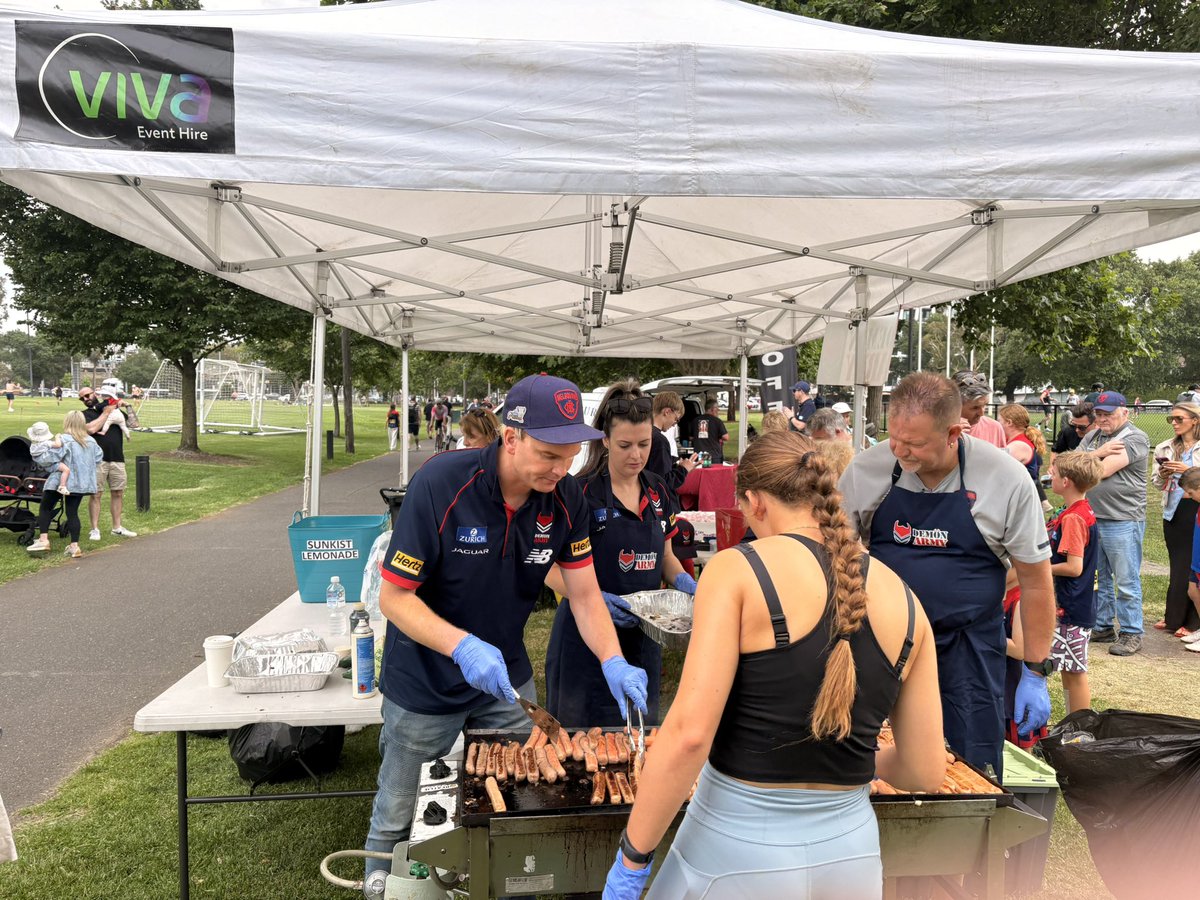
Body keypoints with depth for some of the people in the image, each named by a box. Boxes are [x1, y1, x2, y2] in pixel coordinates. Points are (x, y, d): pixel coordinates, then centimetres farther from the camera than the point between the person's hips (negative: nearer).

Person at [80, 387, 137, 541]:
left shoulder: (115, 411, 15)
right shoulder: (85, 414, 5)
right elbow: (91, 429, -14)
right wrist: (106, 413, -7)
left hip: (117, 459, 3)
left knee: (118, 493, 9)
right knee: (95, 495, -2)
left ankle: (117, 527, 19)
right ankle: (95, 529, 4)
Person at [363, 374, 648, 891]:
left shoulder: (566, 499, -13)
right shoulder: (440, 484, -27)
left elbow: (584, 594, -6)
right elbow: (394, 596, -22)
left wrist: (613, 661, -23)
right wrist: (463, 646, -36)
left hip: (507, 677, 4)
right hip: (425, 687, -4)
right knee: (397, 819, 15)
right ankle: (378, 881, 43)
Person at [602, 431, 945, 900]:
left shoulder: (737, 569, -13)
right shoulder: (903, 599, 1)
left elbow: (689, 732, -20)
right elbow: (925, 771, 4)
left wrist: (632, 859, -10)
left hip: (736, 853, -4)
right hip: (850, 853, 4)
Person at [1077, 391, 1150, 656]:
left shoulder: (1135, 438, -8)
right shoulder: (1092, 437, 14)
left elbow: (1104, 469, -18)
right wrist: (1099, 453, -12)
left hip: (1122, 522, -7)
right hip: (1091, 519, 7)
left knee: (1126, 582, 1)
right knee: (1098, 579, 15)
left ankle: (1131, 634, 11)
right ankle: (1103, 627, 26)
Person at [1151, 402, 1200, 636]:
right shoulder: (1165, 448, 9)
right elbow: (1156, 482, 14)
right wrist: (1163, 474, -6)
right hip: (1173, 510, 5)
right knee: (1177, 564, 12)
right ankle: (1174, 617, 21)